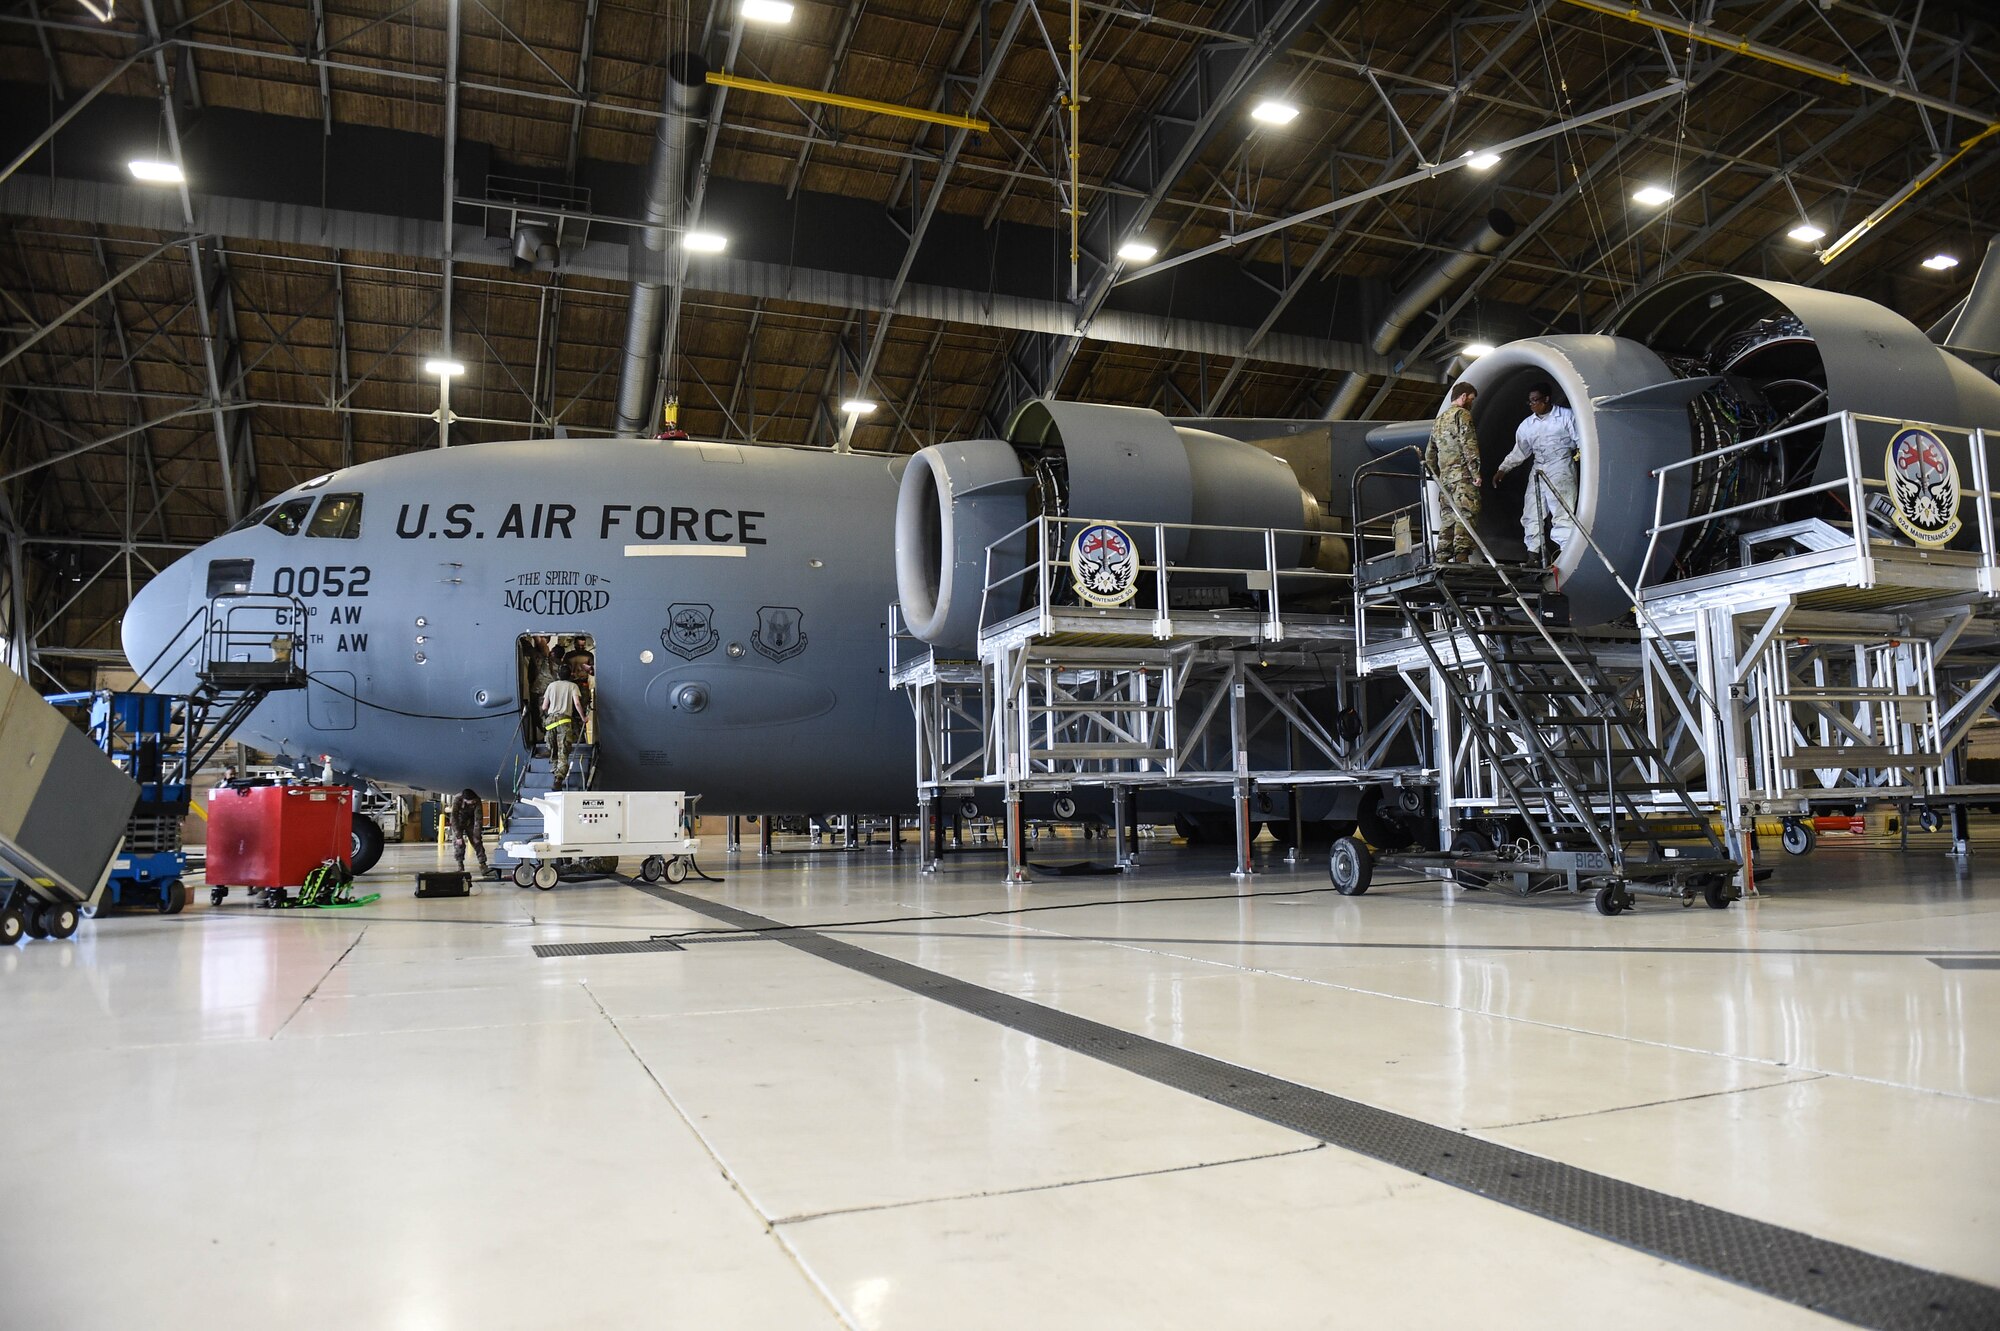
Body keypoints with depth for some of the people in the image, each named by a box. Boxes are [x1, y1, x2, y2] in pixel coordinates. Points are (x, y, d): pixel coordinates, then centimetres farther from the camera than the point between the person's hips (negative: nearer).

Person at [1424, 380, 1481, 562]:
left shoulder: (1439, 420, 25)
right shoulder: (1462, 414, -1)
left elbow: (1430, 454, 26)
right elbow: (1469, 445, -13)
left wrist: (1437, 476, 29)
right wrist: (1475, 472, -15)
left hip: (1445, 477, 8)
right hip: (1462, 474, -8)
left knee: (1448, 518, 8)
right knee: (1466, 515, -13)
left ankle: (1442, 559, 4)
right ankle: (1461, 557, -22)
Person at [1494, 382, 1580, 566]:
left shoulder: (1567, 416, 1)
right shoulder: (1527, 425, 14)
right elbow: (1519, 452, 21)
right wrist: (1502, 470, 19)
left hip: (1561, 469, -5)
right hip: (1537, 472, 5)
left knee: (1562, 513, -12)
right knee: (1531, 515, 1)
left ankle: (1564, 555, -12)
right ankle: (1533, 555, 6)